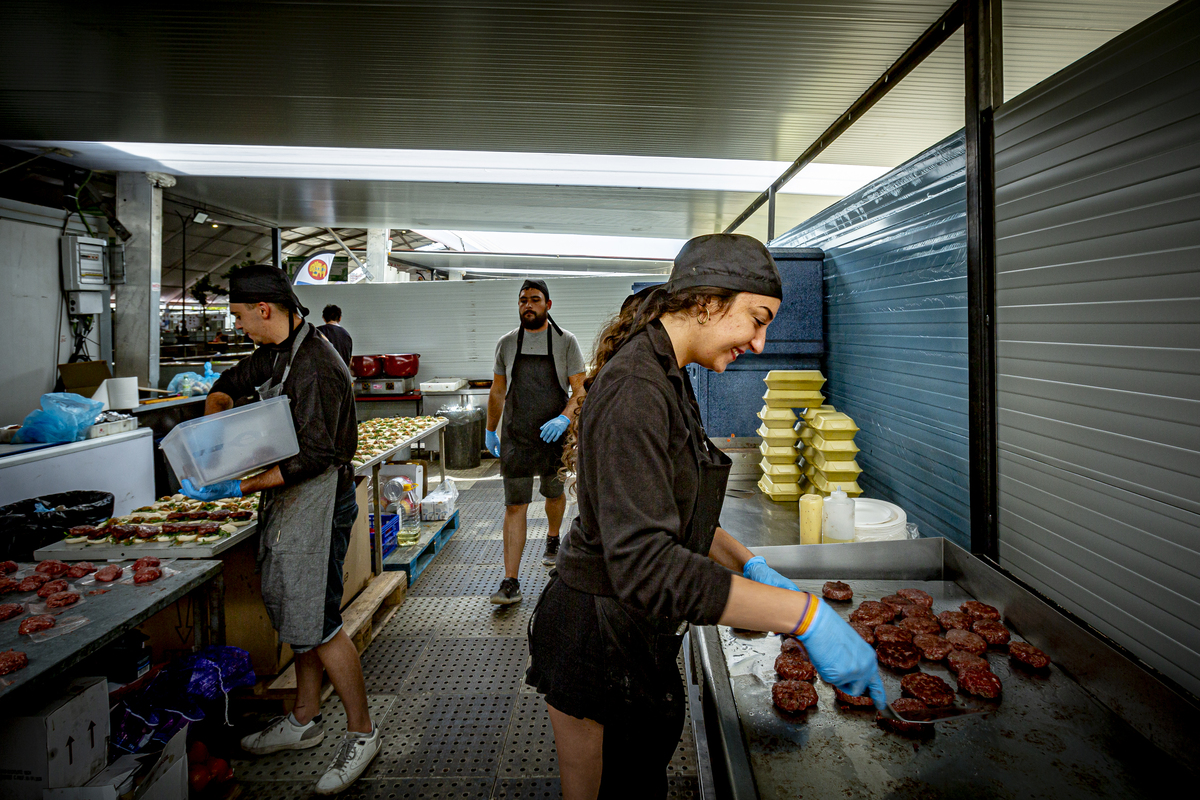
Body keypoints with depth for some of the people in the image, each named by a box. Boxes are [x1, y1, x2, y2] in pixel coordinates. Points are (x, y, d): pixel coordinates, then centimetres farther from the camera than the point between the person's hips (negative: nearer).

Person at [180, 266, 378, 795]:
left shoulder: (316, 366, -21)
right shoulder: (275, 354, 10)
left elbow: (316, 457, -24)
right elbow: (228, 385, 27)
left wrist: (244, 486, -25)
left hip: (318, 502, -10)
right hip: (287, 500, 10)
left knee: (316, 624, -4)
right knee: (296, 615, 17)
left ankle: (362, 732, 12)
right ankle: (304, 721, 33)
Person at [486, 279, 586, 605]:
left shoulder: (565, 341, -3)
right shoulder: (506, 343, 4)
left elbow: (580, 389, -6)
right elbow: (497, 392, 14)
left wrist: (564, 418, -23)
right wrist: (490, 431, 17)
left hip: (554, 436, 0)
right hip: (515, 439, 1)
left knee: (554, 493, 20)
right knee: (514, 506, -4)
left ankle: (553, 539, 51)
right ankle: (510, 583, -3)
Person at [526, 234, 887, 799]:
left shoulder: (667, 379, 7)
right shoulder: (634, 389, -26)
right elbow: (645, 562, -35)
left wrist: (751, 567, 1)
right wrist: (804, 615, -34)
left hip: (637, 635, 9)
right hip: (599, 641, -9)